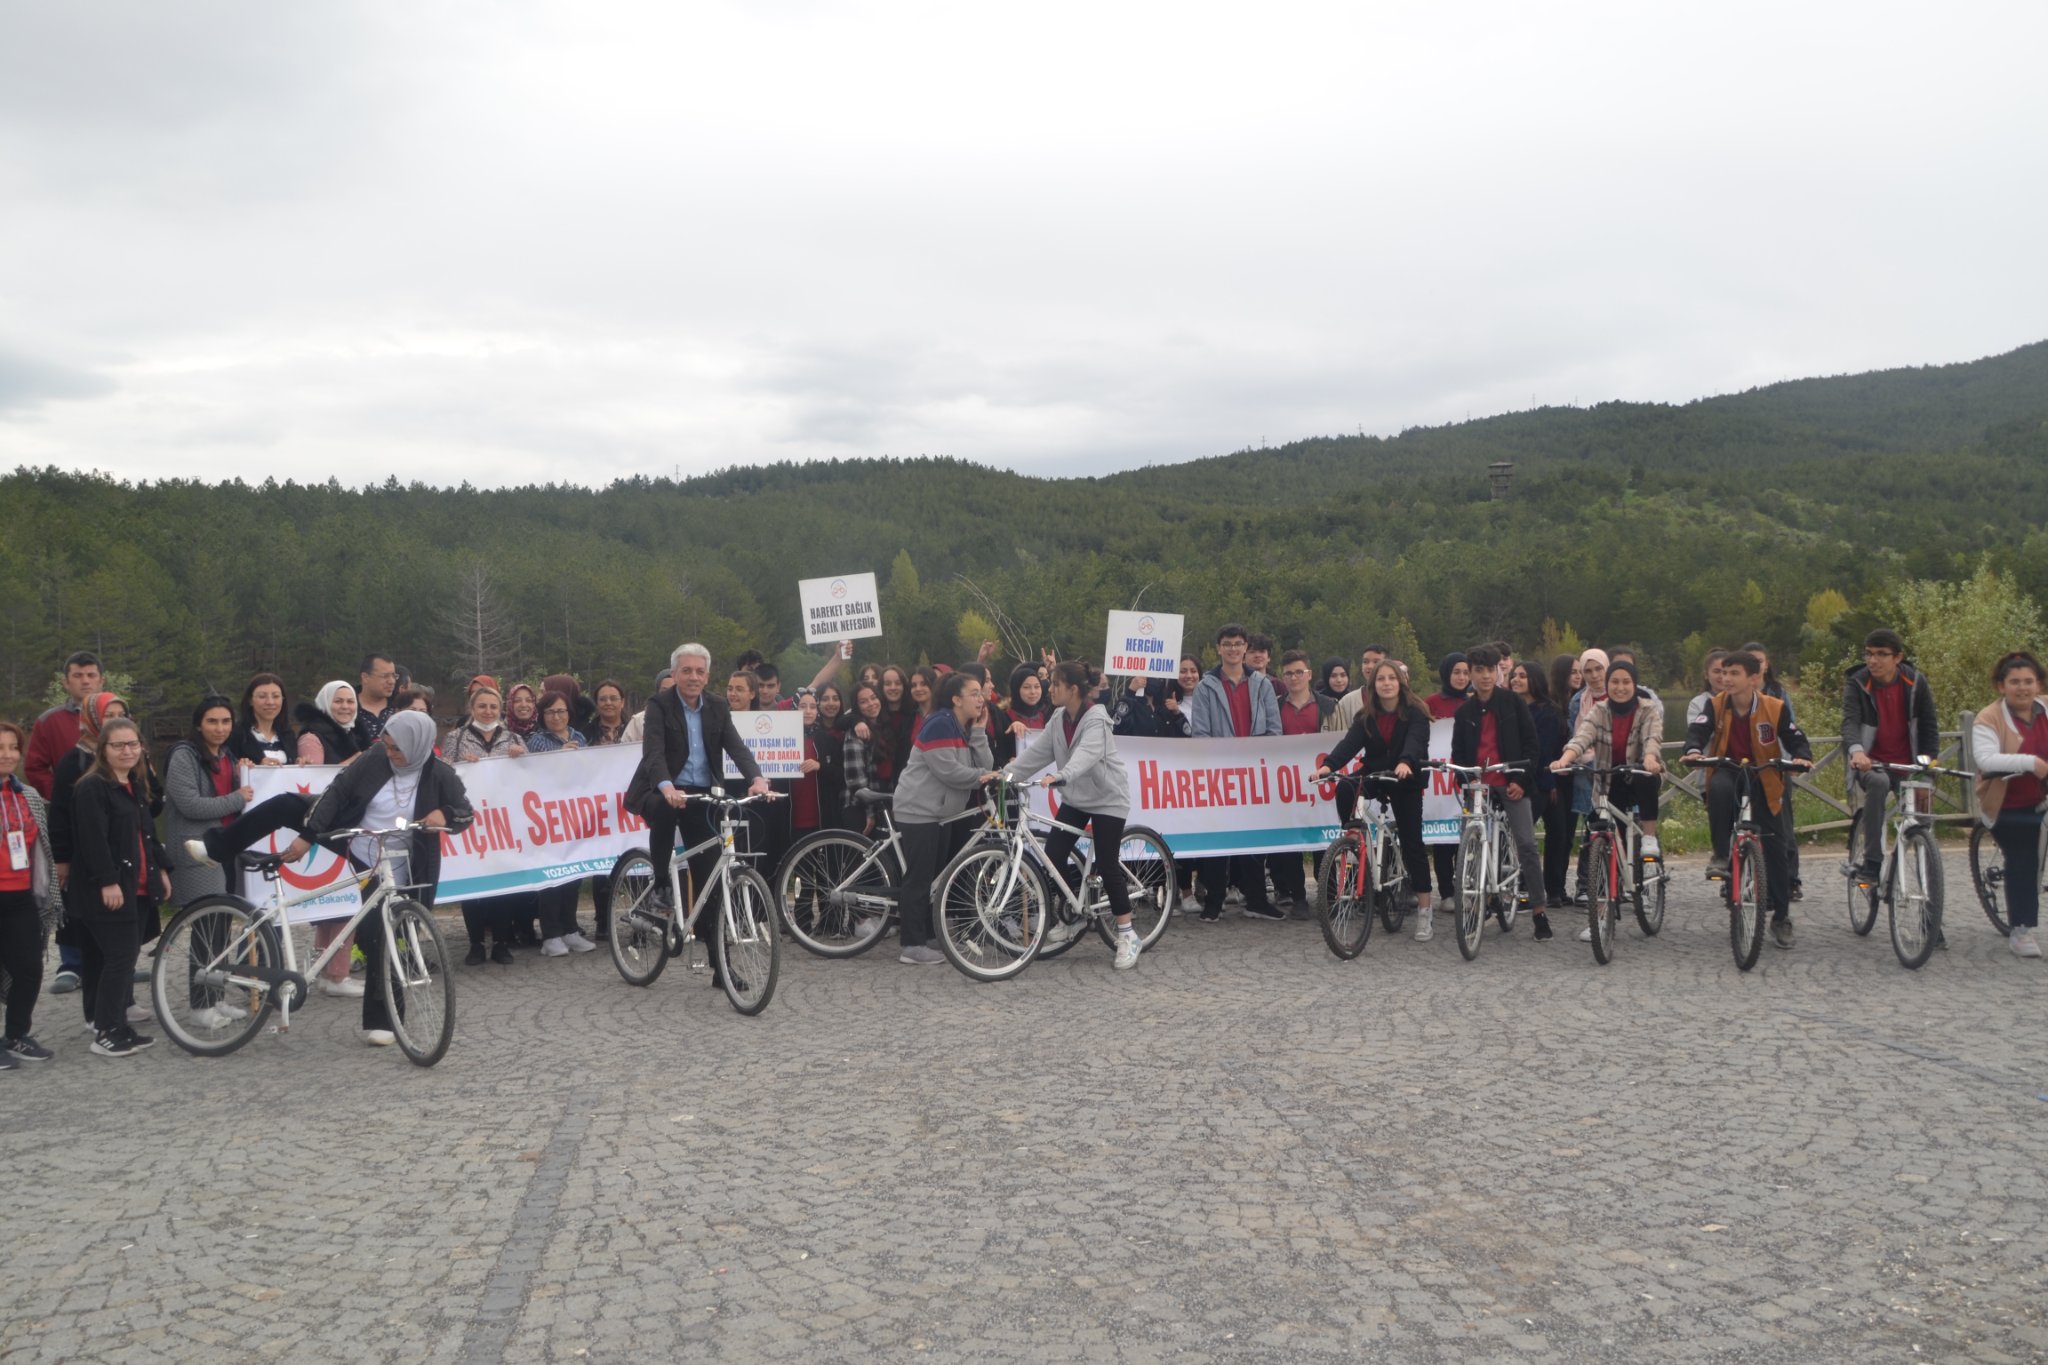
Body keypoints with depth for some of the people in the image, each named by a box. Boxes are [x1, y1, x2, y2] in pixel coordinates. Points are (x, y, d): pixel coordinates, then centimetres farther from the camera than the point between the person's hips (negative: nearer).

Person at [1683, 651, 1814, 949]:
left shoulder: (1775, 708, -10)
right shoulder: (1716, 706, -9)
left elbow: (1795, 739, -6)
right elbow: (1698, 730, -21)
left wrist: (1802, 757, -29)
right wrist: (1694, 751, -43)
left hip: (1764, 780, 0)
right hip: (1728, 771, 0)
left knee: (1774, 846, -1)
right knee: (1719, 787, -39)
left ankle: (1781, 918, 11)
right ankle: (1721, 855, -23)